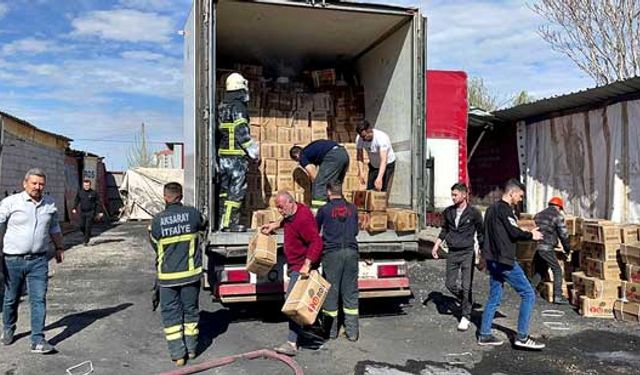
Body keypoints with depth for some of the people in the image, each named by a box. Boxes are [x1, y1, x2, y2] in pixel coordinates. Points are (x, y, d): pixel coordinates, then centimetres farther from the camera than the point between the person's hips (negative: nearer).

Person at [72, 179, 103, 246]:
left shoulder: (93, 193, -2)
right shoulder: (80, 193, 6)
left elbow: (98, 203, 1)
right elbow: (76, 201, 11)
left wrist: (99, 212, -1)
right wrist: (74, 208, -4)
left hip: (90, 212, -4)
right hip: (82, 212, 4)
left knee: (88, 227, -8)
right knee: (82, 227, 4)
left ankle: (86, 241, -2)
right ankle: (88, 236, 30)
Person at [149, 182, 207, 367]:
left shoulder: (157, 220, -11)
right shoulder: (192, 214, -8)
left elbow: (155, 245, 3)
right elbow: (203, 225, 14)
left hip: (167, 275, -1)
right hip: (191, 273, 2)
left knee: (171, 313, 10)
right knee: (190, 310, 15)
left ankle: (177, 353, 11)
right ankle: (191, 348, 26)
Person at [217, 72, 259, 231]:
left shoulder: (222, 107, 14)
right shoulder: (238, 107, -12)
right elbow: (242, 133, -16)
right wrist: (254, 152, -10)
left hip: (223, 154, 8)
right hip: (237, 155, -8)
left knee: (224, 188, 13)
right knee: (237, 189, -3)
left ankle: (223, 220, 19)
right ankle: (228, 222, -3)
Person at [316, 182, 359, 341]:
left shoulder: (324, 210, 0)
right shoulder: (352, 208, 9)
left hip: (332, 252, -3)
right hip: (351, 251, 3)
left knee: (331, 291, 6)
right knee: (350, 292, 7)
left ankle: (331, 331, 14)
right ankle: (352, 332, 10)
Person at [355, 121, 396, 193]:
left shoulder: (381, 138, -35)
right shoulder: (359, 138, -18)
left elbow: (384, 160, -42)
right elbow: (359, 156, -7)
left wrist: (379, 178, -52)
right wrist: (361, 172, -20)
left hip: (388, 164, -5)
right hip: (373, 165, 5)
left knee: (384, 192, -12)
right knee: (369, 191, 1)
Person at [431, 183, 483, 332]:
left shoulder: (474, 213, -6)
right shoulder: (448, 212, 5)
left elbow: (480, 234, 1)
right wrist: (436, 245, 8)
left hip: (467, 253, -4)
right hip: (452, 253, 4)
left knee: (466, 286, -3)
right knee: (450, 284, 7)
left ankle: (466, 317, 10)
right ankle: (466, 302, 34)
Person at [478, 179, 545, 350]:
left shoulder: (492, 208, 16)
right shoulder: (504, 209, -13)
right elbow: (514, 233, -18)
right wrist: (531, 235, 0)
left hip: (492, 260, 9)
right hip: (504, 261, -9)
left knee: (494, 298, 13)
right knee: (528, 294, -1)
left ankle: (484, 335, 15)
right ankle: (522, 337, -1)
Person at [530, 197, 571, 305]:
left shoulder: (538, 215, 18)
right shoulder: (557, 216, -3)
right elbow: (564, 235, -2)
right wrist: (567, 249, 12)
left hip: (535, 247, 7)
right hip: (546, 248, -7)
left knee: (539, 271, 22)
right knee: (557, 271, 5)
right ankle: (558, 296, 2)